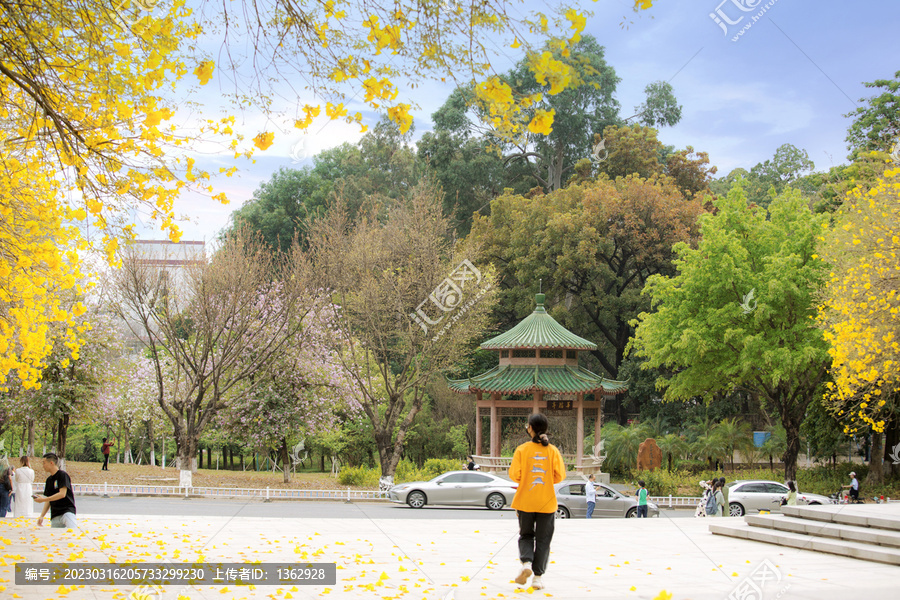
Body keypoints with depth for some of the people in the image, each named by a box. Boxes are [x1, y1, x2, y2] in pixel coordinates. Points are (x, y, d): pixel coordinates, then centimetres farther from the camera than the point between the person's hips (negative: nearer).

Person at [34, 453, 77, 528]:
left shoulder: (63, 475, -5)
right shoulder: (49, 480, 17)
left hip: (67, 510, -8)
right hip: (55, 516, 8)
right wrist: (41, 516, 10)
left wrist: (43, 499, -11)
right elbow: (48, 500, 20)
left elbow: (62, 494, -14)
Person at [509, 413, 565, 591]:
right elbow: (560, 476, -5)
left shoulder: (522, 450, -6)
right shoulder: (553, 450, -3)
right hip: (547, 503, 0)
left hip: (525, 501, 0)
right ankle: (538, 575, 5)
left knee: (526, 535, 15)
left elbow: (514, 475, -9)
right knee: (543, 539, 9)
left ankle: (526, 562, -10)